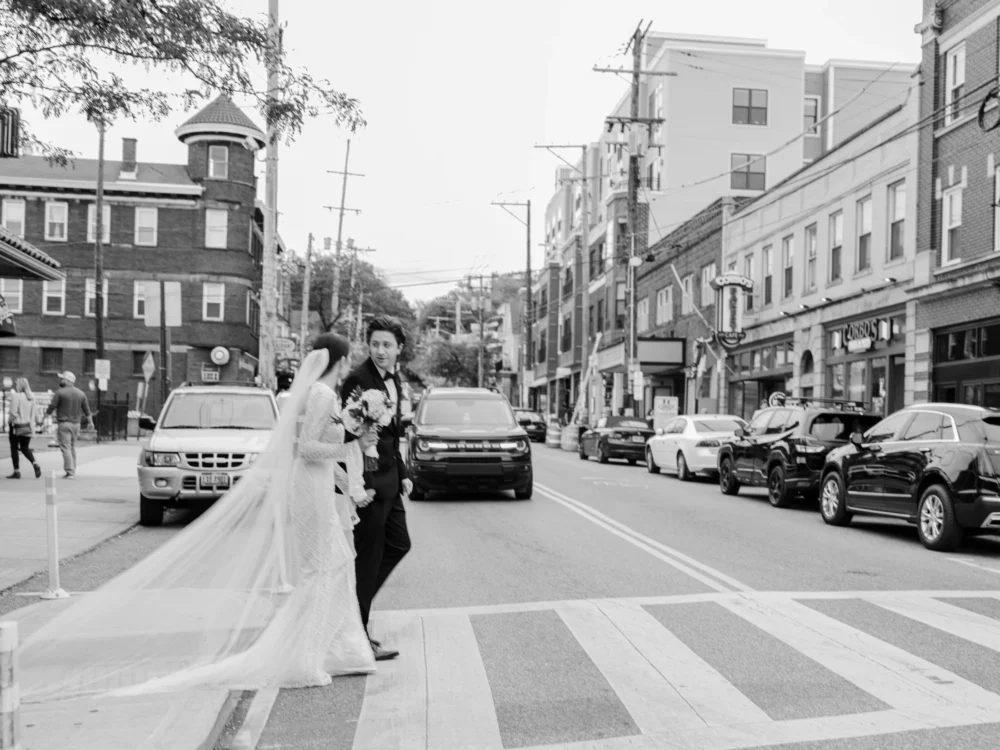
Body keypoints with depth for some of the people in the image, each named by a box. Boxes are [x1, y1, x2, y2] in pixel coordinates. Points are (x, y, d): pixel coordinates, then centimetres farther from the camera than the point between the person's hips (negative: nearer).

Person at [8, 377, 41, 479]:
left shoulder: (16, 396, -14)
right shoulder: (31, 397, 4)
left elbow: (13, 412, -17)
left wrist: (10, 420, -1)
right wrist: (32, 425, 13)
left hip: (17, 426, -6)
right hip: (28, 426, 6)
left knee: (14, 448, 7)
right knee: (25, 448, 16)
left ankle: (17, 471, 8)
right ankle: (35, 464, -6)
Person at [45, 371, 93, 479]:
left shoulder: (60, 392, -9)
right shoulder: (81, 393, 5)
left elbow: (52, 407, -8)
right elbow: (87, 410, 10)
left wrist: (47, 414, 14)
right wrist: (90, 422, 21)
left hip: (63, 423, -5)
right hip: (76, 423, 5)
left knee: (65, 448, -3)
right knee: (72, 447, 16)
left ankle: (70, 472, -7)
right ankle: (72, 470, 19)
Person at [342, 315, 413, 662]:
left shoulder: (393, 380, 11)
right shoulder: (358, 378, -17)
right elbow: (347, 434, -19)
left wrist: (402, 474, 18)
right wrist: (358, 485, -22)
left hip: (389, 480, 9)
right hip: (367, 481, -9)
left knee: (398, 545, 17)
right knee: (368, 556, -1)